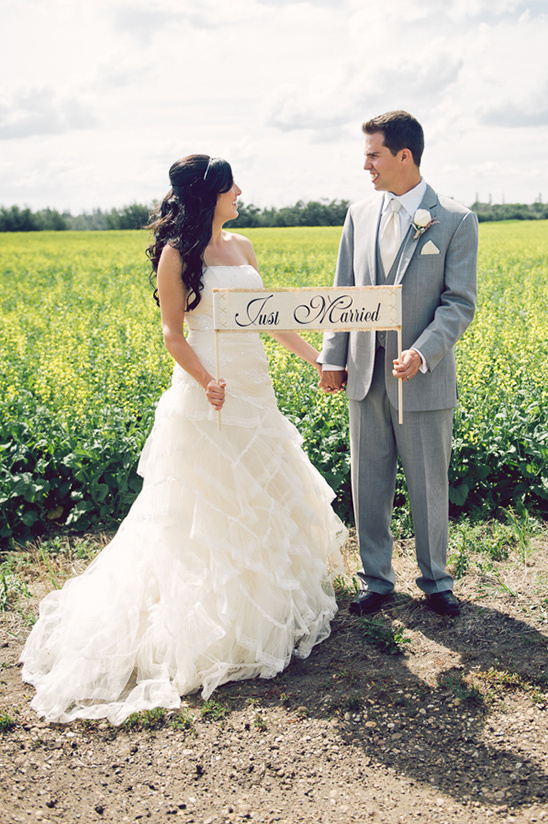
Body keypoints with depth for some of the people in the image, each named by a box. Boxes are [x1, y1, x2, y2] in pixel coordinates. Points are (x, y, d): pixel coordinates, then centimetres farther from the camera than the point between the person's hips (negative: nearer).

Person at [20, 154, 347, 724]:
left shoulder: (240, 246, 11)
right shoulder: (177, 254, -8)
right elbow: (173, 334, -10)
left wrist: (313, 356, 15)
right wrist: (206, 382, -27)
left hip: (255, 389, 7)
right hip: (208, 393, -7)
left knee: (261, 497, 15)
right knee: (209, 509, -1)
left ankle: (266, 603, 32)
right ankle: (210, 625, 12)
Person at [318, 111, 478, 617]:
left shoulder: (456, 221, -6)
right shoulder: (359, 215, 8)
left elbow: (459, 303, -9)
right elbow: (344, 294, 11)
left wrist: (422, 353, -23)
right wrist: (332, 357, 5)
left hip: (424, 378, -4)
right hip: (366, 376, 4)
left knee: (429, 486, 8)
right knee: (369, 485, 10)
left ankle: (435, 581, 28)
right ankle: (377, 580, 26)